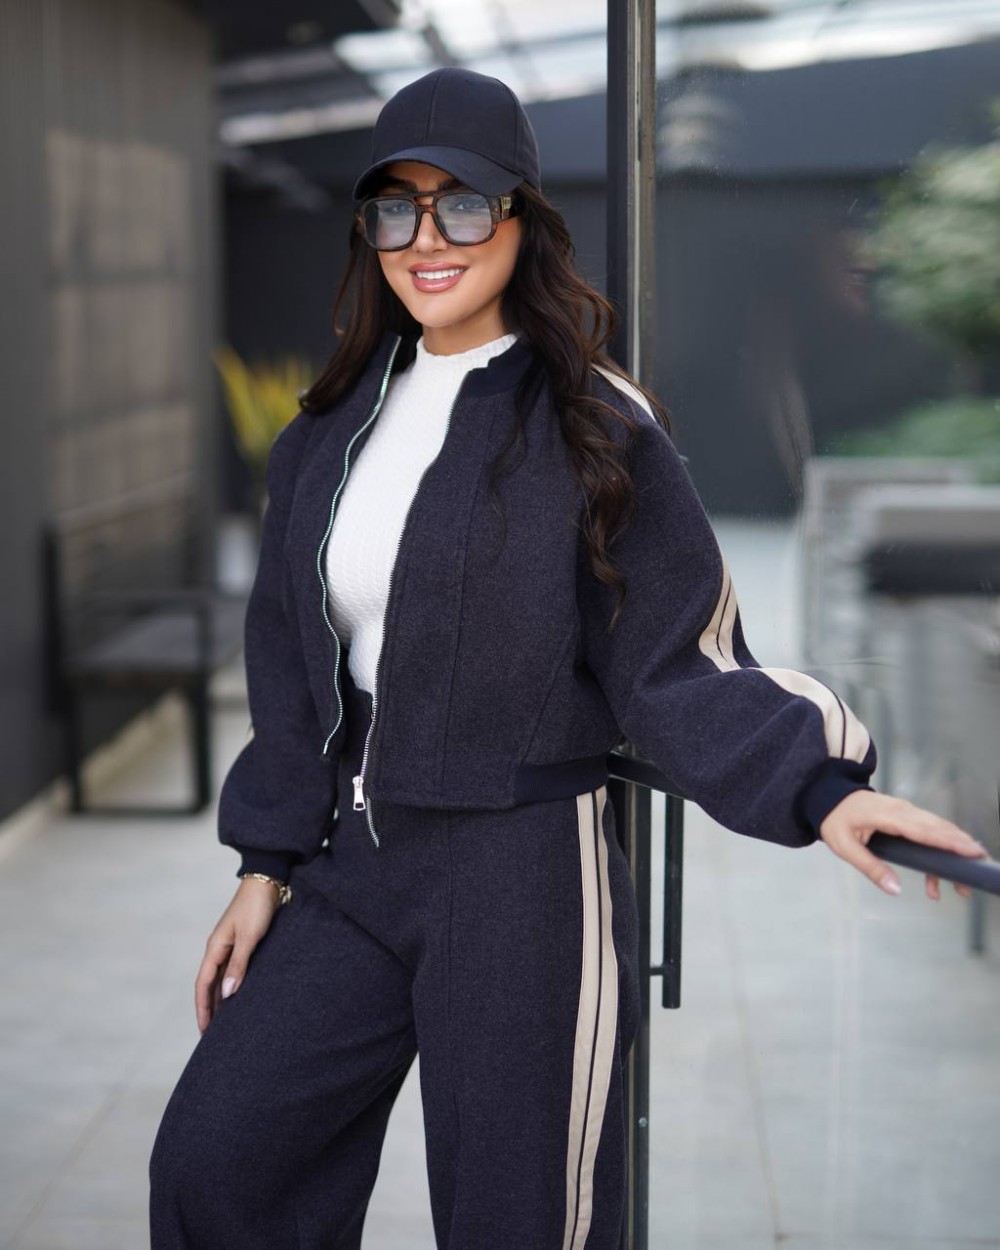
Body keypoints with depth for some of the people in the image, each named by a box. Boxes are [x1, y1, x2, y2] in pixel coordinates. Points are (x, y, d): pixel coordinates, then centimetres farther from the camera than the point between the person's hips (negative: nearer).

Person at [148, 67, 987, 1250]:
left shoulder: (596, 430, -8)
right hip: (353, 873, 6)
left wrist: (820, 786, -26)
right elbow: (294, 662, 14)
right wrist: (269, 861, 12)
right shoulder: (338, 425, 9)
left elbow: (676, 665, -10)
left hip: (522, 884, -5)